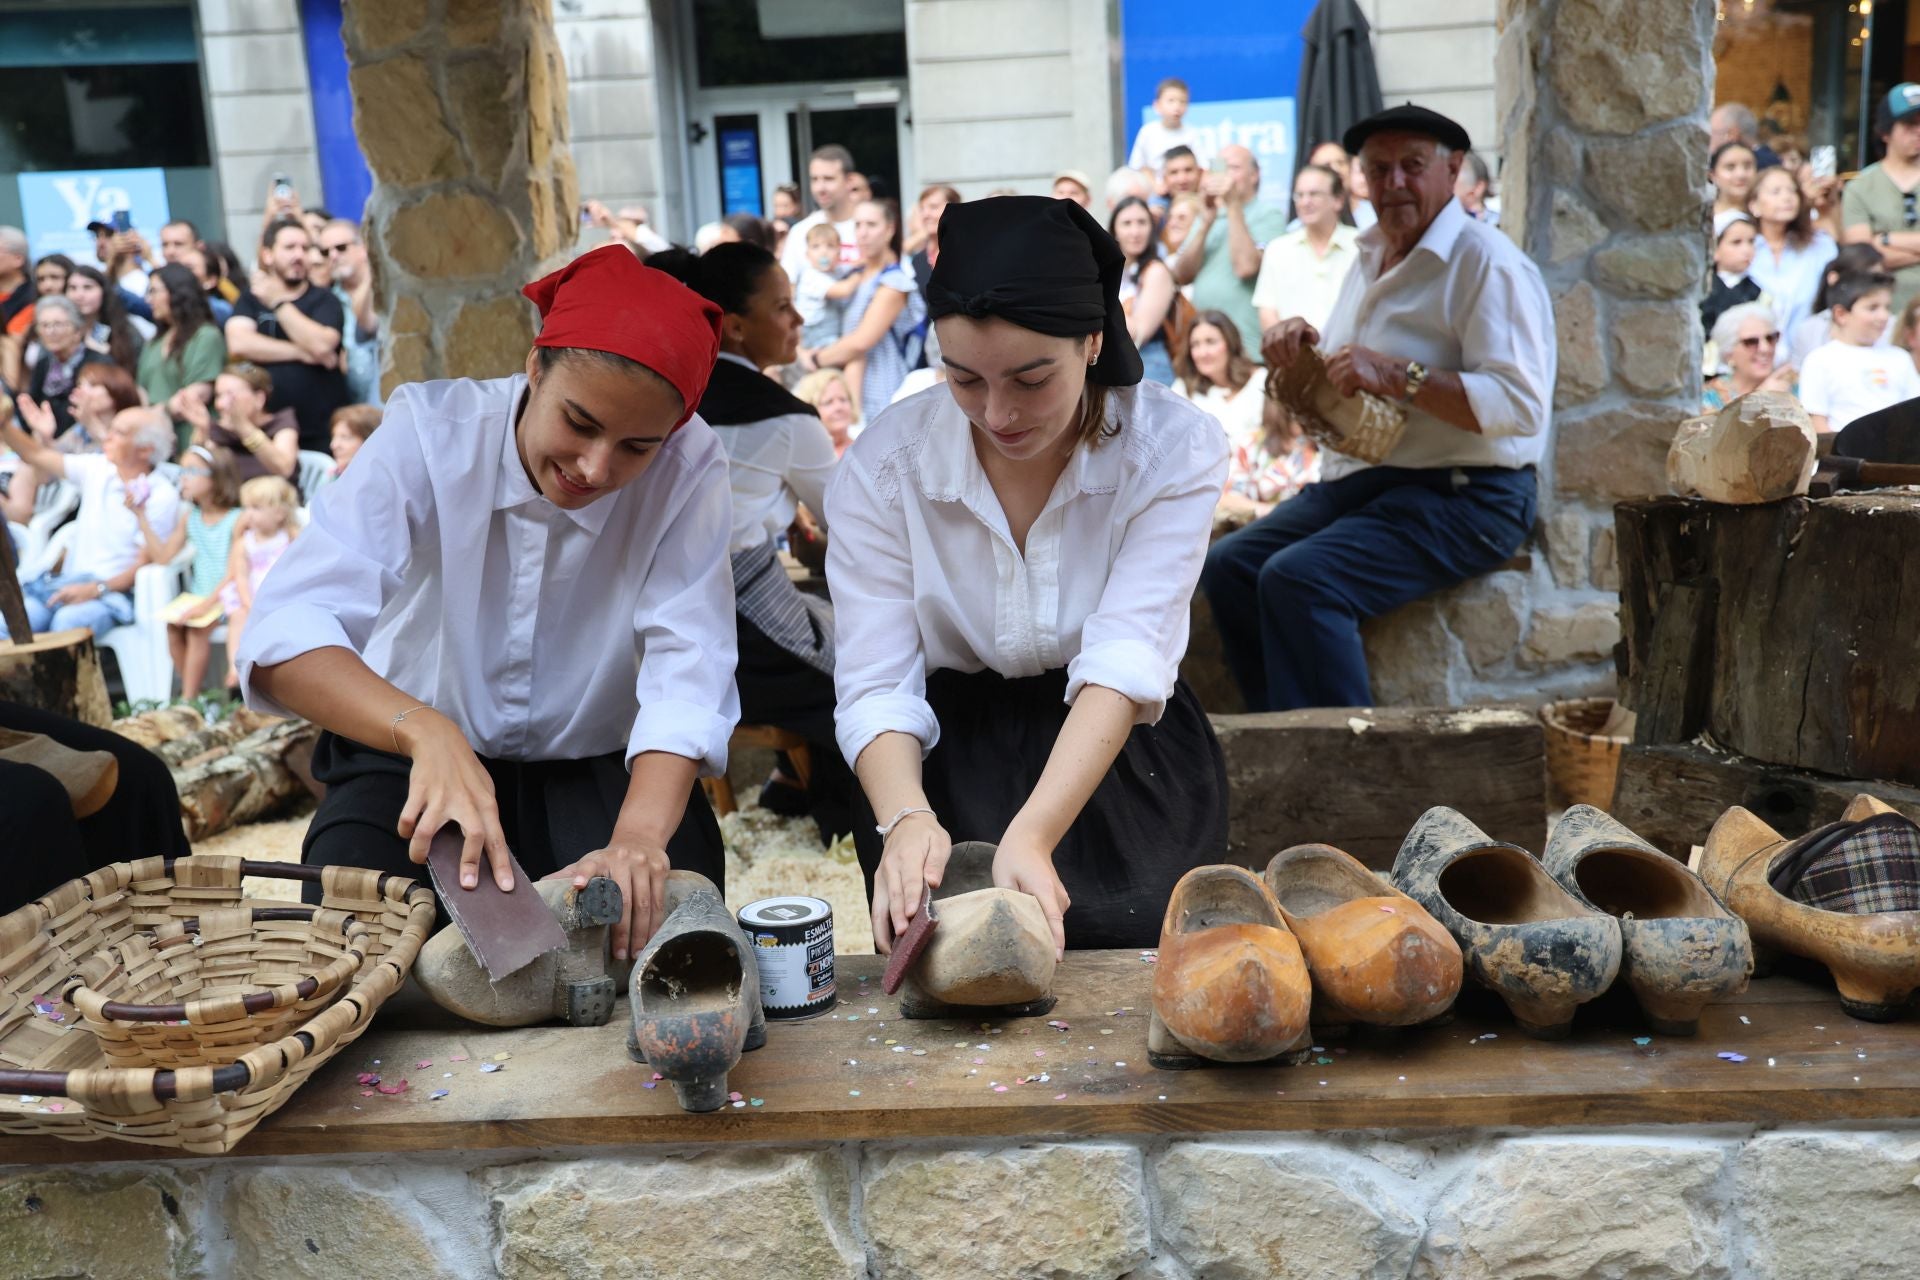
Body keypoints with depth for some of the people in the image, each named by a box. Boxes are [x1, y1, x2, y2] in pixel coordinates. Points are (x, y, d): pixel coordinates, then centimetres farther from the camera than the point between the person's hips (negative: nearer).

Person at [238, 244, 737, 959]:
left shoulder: (690, 470, -17)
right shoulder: (432, 431, -20)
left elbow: (688, 670, -27)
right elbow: (284, 634, -31)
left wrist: (638, 838, -46)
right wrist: (427, 731, -50)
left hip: (594, 767, 0)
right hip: (412, 758, 0)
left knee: (660, 915, -28)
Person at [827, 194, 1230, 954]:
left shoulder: (1175, 450, -14)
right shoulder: (882, 469, -10)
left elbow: (1126, 662, -24)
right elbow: (876, 687, -16)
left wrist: (1031, 834, -39)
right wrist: (906, 818, -38)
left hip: (1129, 772, 0)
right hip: (946, 773, 1)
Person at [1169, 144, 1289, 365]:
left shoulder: (1269, 216, 1)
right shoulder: (1207, 216, 19)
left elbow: (1246, 267, -16)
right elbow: (1182, 275, 8)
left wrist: (1233, 206, -10)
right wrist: (1206, 223, -3)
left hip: (1246, 338, -5)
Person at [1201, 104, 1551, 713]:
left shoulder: (1487, 263, -10)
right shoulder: (1371, 256, 17)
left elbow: (1521, 406, -22)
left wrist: (1398, 376, -26)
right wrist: (1301, 347, 8)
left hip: (1462, 497, -9)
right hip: (1354, 481, 9)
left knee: (1298, 579, -28)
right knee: (1227, 566, -7)